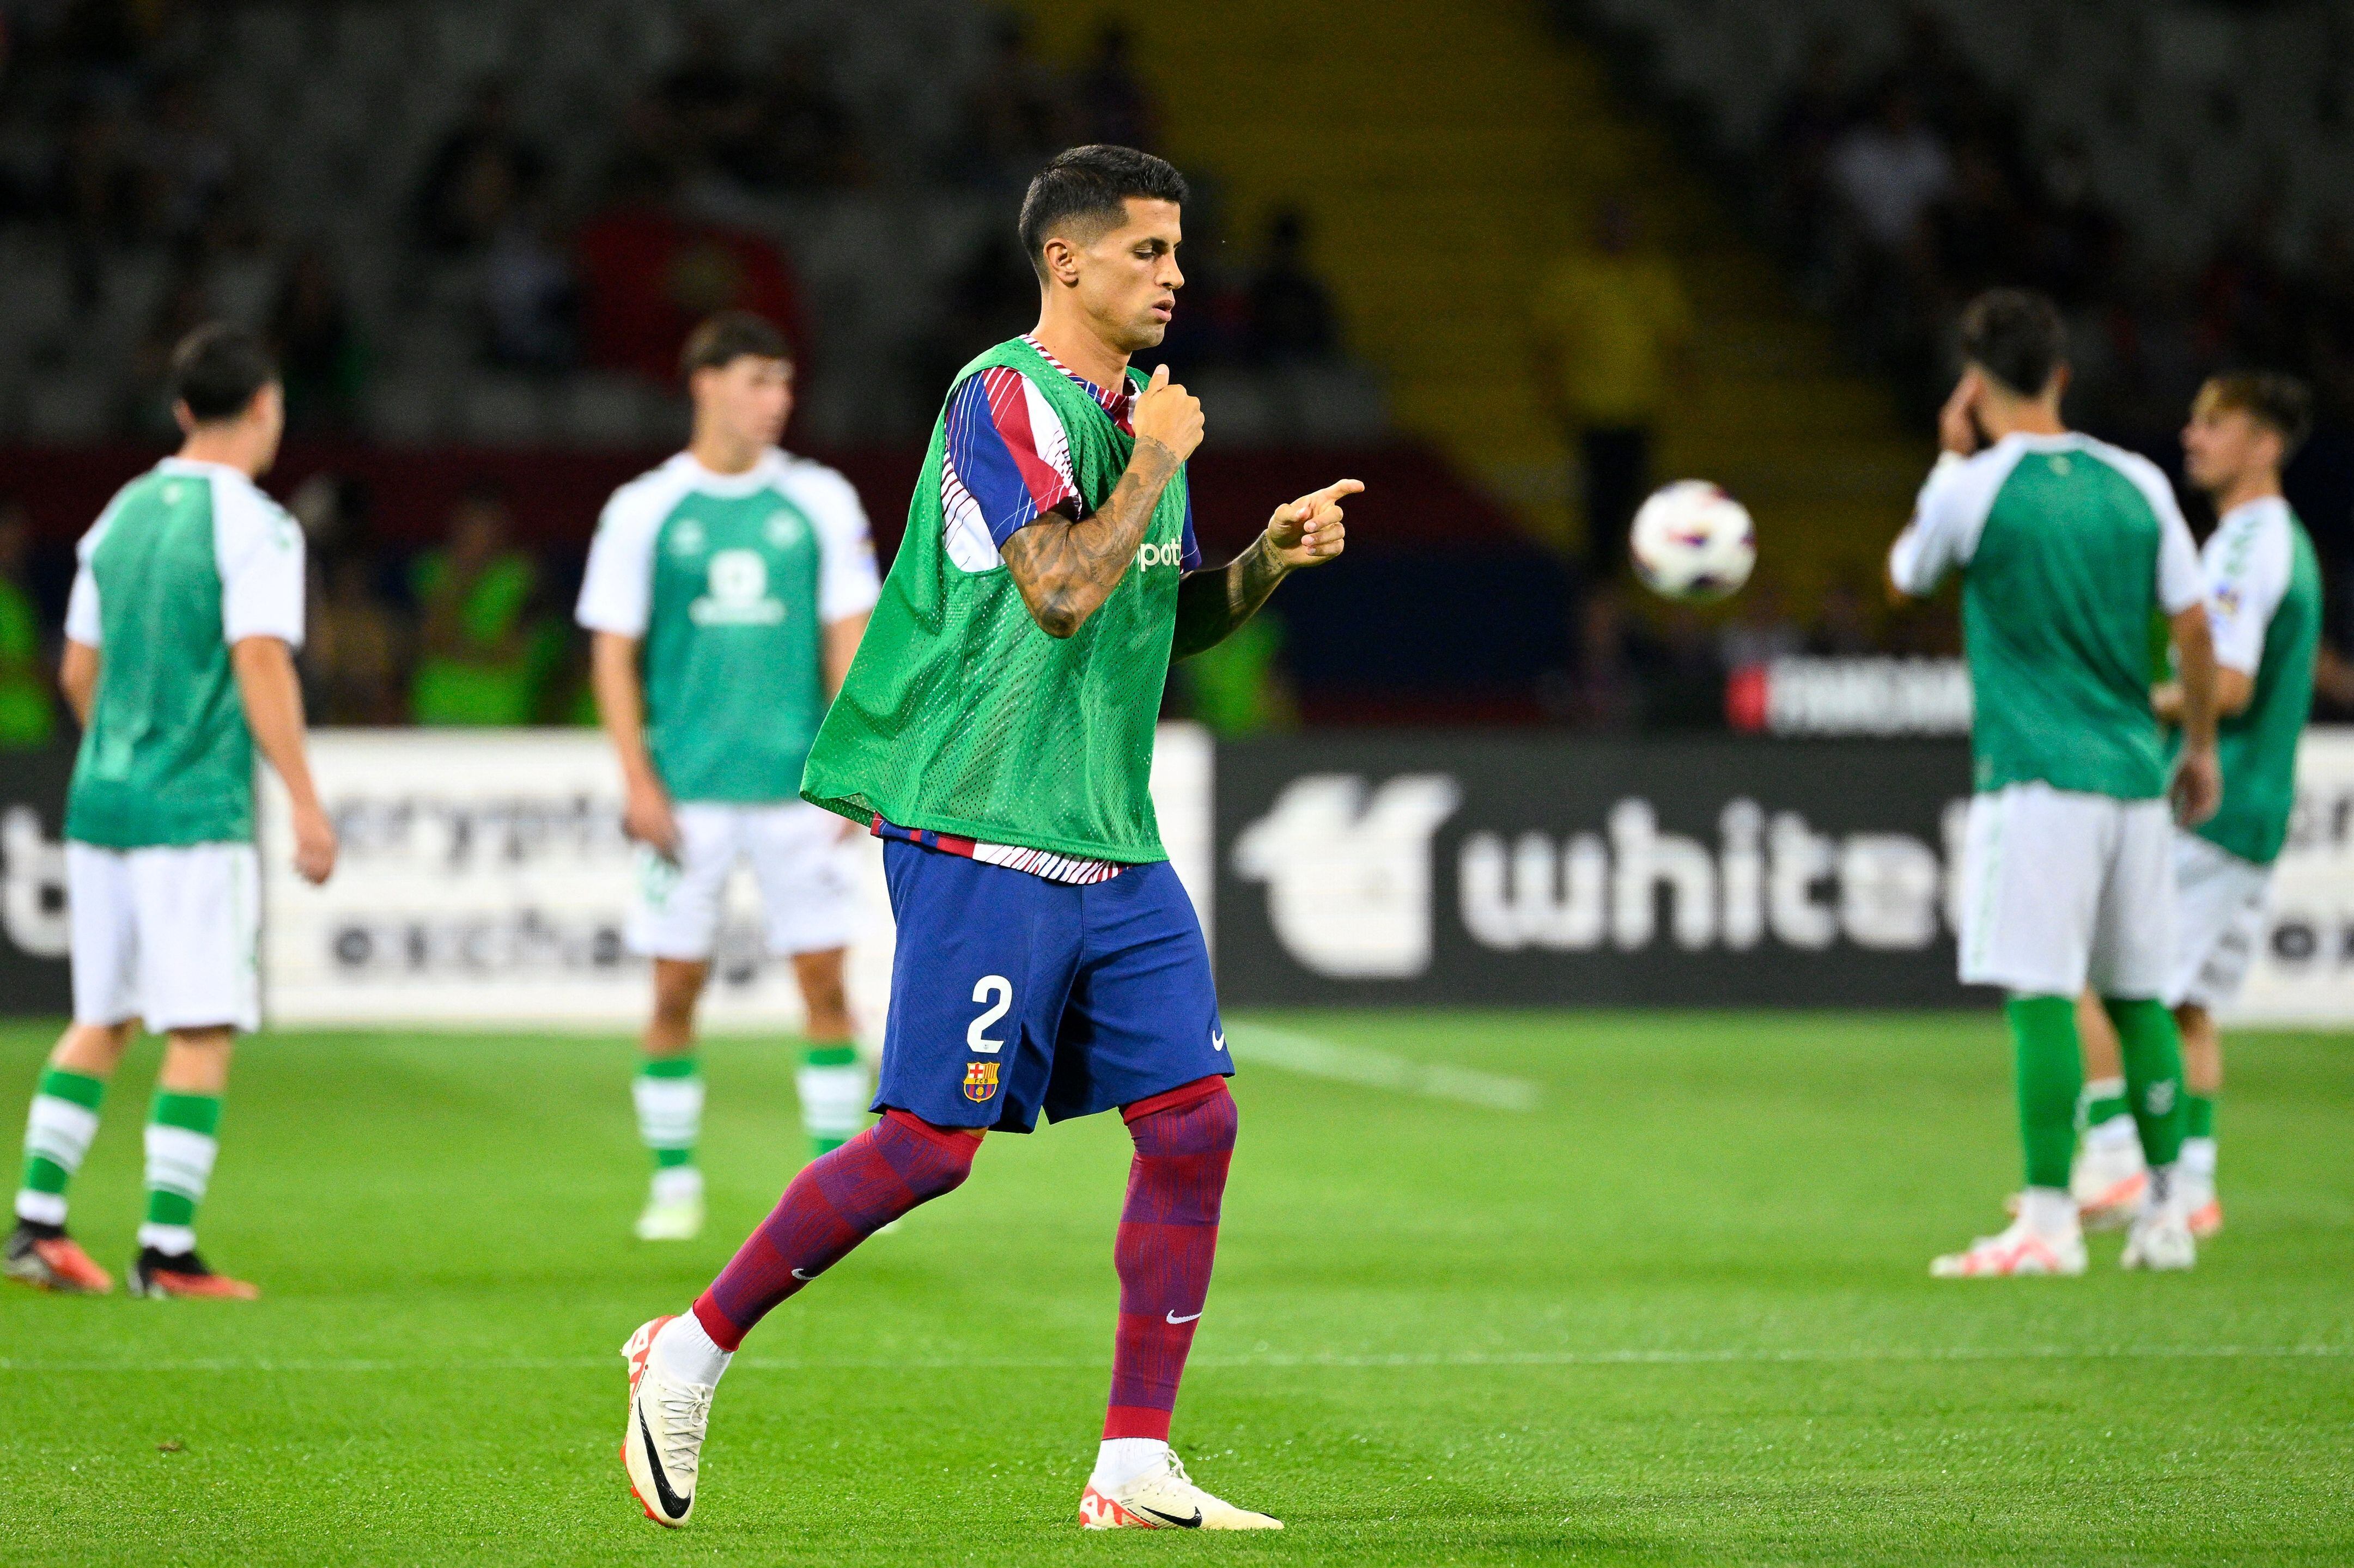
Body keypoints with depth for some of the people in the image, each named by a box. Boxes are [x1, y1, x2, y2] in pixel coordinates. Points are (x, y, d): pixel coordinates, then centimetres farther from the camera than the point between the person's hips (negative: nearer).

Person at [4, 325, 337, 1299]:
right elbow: (260, 664, -18)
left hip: (102, 803, 7)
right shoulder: (253, 525, -9)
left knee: (99, 1020, 15)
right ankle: (167, 1248, -5)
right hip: (196, 813, -7)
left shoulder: (122, 514, 13)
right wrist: (305, 804, -17)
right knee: (202, 1030, -3)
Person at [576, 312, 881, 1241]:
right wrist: (638, 782, -5)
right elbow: (613, 652, 3)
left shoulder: (819, 502, 6)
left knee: (824, 980, -2)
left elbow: (848, 635, 7)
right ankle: (673, 1182, 10)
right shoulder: (644, 511, 2)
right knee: (675, 987, 0)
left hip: (795, 785, 1)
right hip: (685, 790, -1)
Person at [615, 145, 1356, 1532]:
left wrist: (1269, 559, 8)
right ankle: (693, 1351, 9)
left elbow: (1173, 618, 25)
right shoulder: (1007, 398, -12)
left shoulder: (1134, 412, 16)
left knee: (1194, 1120, -1)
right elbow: (1062, 591, -23)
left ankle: (1137, 1464, 3)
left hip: (1113, 847, 8)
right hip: (983, 835, -8)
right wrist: (1157, 464, -13)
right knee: (931, 1142, -9)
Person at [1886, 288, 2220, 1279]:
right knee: (2139, 999, 13)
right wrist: (2199, 747, 21)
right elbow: (2193, 624, 10)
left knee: (2039, 996, -8)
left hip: (2036, 778, -5)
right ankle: (2164, 1215, 16)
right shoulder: (2136, 483, 7)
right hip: (2135, 775, 5)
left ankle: (2048, 1224, -12)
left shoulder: (1974, 488, -6)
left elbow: (1905, 577, 13)